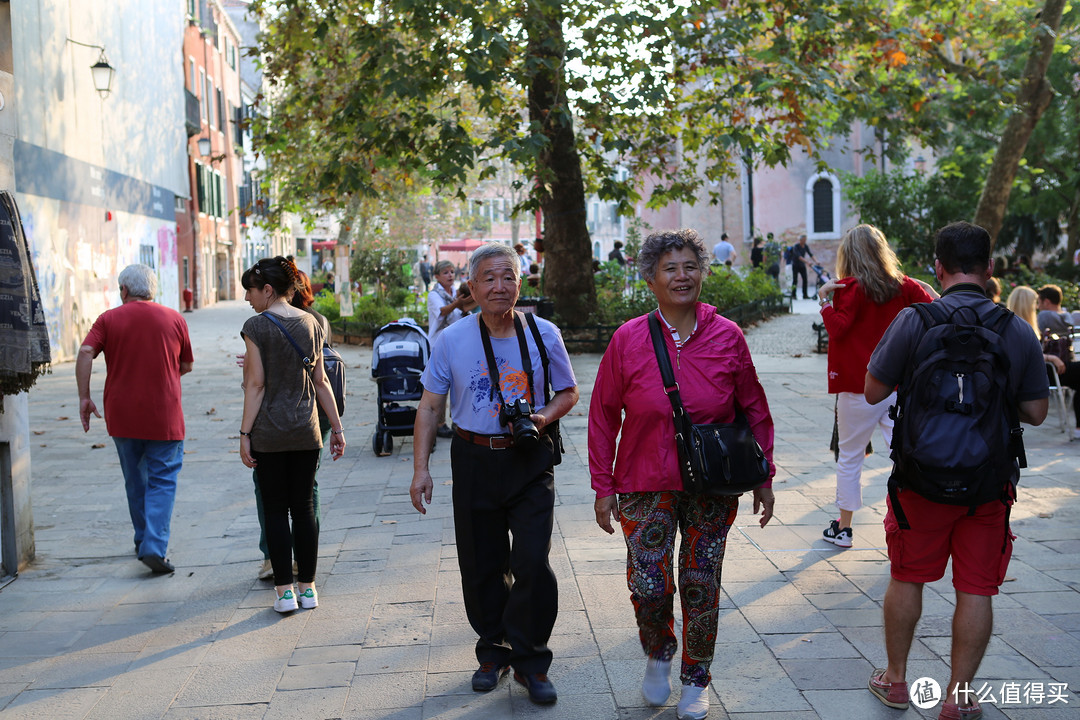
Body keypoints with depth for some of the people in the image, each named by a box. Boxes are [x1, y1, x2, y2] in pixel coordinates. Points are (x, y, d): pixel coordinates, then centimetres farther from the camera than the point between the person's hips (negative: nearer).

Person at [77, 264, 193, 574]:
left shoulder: (109, 319, 1)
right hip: (163, 416, -2)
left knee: (135, 480, 18)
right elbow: (186, 365, 8)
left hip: (122, 416, 2)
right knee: (162, 481, 2)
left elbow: (86, 353, -12)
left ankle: (144, 541, 31)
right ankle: (154, 547, -13)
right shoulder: (174, 319, 2)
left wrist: (84, 397, -6)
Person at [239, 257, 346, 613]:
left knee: (275, 510, 5)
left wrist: (244, 433, -7)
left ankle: (284, 590, 6)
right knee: (304, 507, 10)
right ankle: (307, 587, 15)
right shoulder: (310, 322, 5)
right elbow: (320, 381, 6)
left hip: (269, 433, -4)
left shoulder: (256, 326, -9)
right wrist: (336, 427, 11)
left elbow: (256, 385, -12)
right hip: (306, 431, 4)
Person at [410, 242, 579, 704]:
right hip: (474, 461, 1)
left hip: (530, 462, -1)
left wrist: (545, 417, -13)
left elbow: (568, 392, 9)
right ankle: (493, 652, 30)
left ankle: (530, 661, 10)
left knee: (533, 562, -8)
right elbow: (429, 407, 3)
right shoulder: (452, 340, -2)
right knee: (481, 566, 10)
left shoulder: (544, 334, -2)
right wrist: (420, 469, -3)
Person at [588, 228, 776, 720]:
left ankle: (696, 680, 30)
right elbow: (603, 416, 0)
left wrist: (763, 479, 5)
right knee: (648, 585, -3)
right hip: (647, 485, -1)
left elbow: (755, 412, 6)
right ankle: (658, 654, 30)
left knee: (701, 586, 9)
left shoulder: (727, 337, -2)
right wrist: (603, 487, -1)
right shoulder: (628, 339, -5)